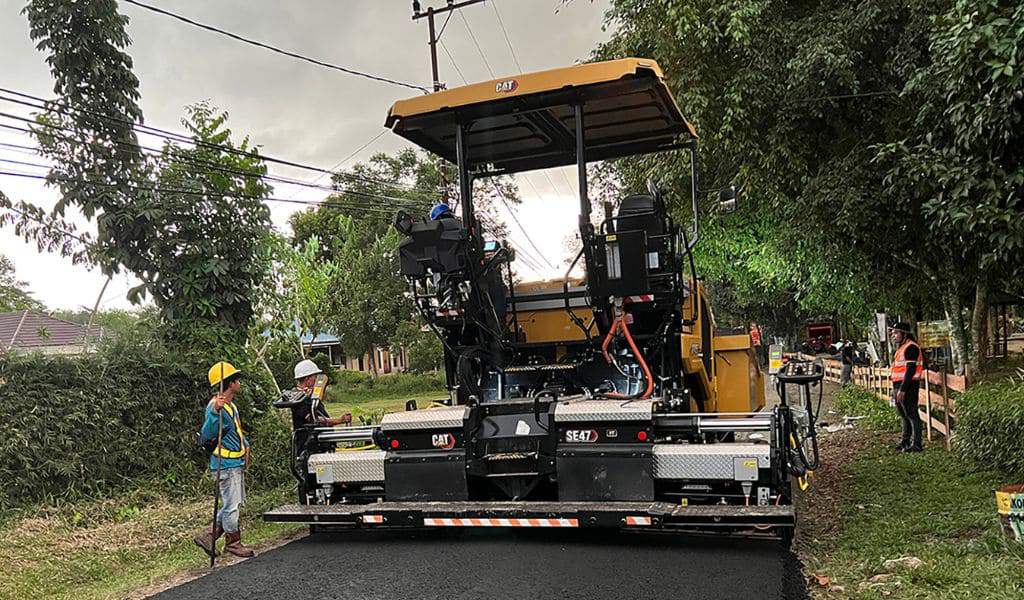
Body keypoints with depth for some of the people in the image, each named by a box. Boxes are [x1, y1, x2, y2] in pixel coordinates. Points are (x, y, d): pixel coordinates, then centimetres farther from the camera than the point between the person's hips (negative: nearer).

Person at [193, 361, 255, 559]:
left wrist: (245, 445, 22)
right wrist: (215, 411, -44)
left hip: (237, 463, 10)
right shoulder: (215, 407, -20)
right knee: (232, 505, 1)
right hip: (226, 465, -10)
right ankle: (233, 542, 16)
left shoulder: (231, 405, 12)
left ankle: (209, 536, 22)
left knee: (236, 503, 16)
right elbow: (206, 436, -33)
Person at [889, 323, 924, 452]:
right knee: (904, 415, 17)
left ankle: (916, 444, -1)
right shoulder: (900, 348, 18)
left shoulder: (911, 347, -15)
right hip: (899, 386, 10)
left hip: (908, 386, -10)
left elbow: (911, 370, -21)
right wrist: (895, 389, 20)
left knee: (912, 414, -6)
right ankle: (906, 440, 27)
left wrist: (902, 389, -24)